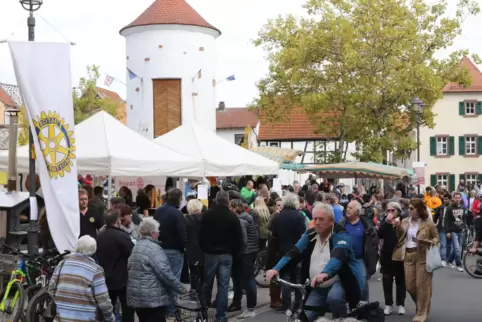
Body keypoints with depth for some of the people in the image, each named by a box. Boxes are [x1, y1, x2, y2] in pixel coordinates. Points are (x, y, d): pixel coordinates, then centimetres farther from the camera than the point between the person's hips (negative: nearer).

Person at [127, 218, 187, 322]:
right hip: (152, 298, -9)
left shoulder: (136, 247, 13)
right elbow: (165, 273, -22)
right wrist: (182, 289, -14)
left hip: (136, 297, 9)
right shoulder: (153, 248, -15)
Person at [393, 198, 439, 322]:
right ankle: (420, 306, 33)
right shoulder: (405, 221, 7)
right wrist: (398, 228, -9)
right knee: (410, 286, 8)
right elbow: (400, 238, 8)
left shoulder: (428, 223, -6)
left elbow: (436, 238, 1)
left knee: (422, 285, 0)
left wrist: (427, 242, -19)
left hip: (422, 256, -5)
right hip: (408, 256, 5)